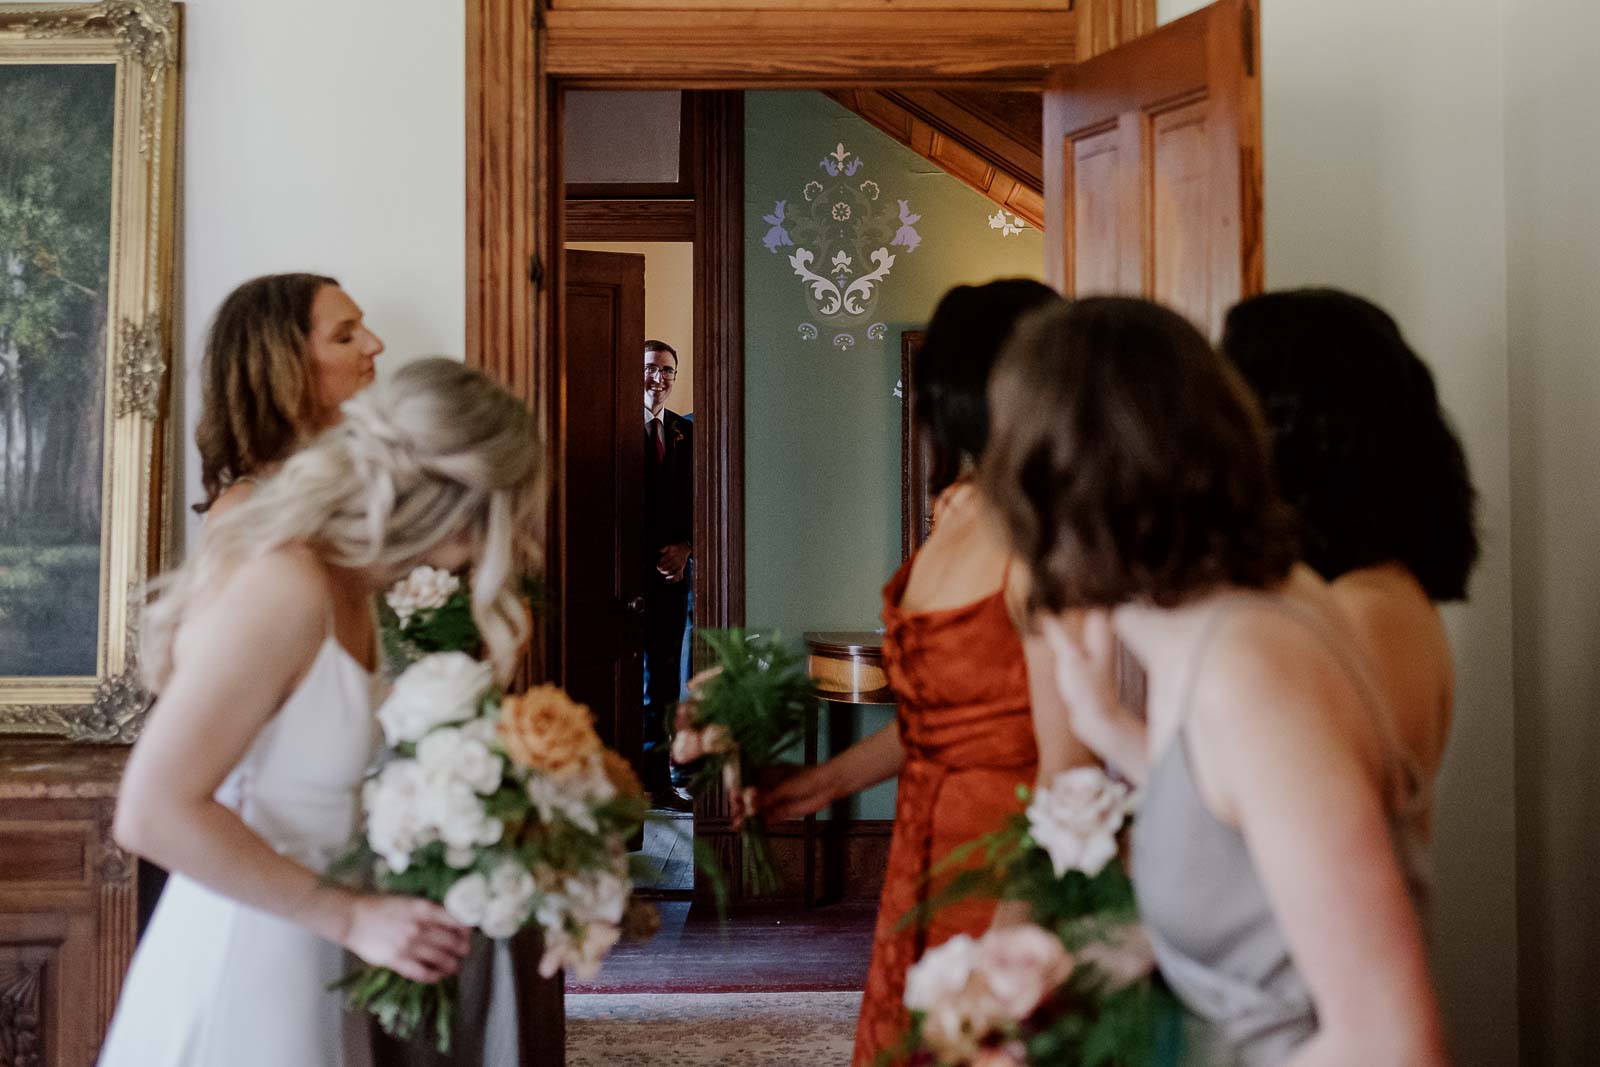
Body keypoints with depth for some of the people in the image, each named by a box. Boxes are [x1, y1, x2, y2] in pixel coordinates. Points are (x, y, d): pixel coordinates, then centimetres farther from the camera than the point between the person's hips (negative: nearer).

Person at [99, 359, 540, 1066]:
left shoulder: (350, 584, 2)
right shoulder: (284, 590, -23)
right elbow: (154, 814, -26)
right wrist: (352, 916, -22)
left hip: (305, 962, 8)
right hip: (242, 963, -8)